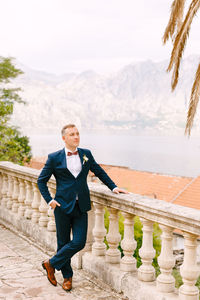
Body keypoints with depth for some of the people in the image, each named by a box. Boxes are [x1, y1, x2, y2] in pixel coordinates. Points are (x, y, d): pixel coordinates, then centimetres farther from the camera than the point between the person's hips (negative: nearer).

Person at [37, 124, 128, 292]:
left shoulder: (86, 154, 7)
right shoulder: (55, 158, -2)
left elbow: (99, 172, 19)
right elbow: (41, 180, 6)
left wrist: (113, 187, 10)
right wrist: (49, 200, -4)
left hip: (81, 207, 2)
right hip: (63, 206, -2)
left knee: (79, 242, -6)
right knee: (63, 242, 7)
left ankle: (51, 264, 15)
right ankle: (67, 276, 27)